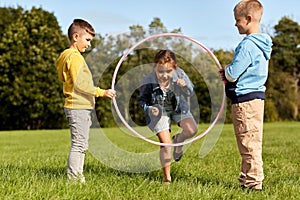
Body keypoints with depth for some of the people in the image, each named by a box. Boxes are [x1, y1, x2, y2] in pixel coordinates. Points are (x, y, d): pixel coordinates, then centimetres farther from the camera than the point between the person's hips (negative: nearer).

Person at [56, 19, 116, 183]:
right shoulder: (74, 57, -13)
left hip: (81, 107, 11)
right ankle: (73, 177, -6)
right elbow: (80, 84, -21)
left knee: (81, 145, 14)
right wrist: (101, 92, -21)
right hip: (78, 107, -11)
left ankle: (77, 176, 19)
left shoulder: (68, 55, 20)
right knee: (79, 144, -9)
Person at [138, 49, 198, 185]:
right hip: (159, 111, -2)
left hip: (178, 107, 2)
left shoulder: (179, 74, -23)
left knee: (192, 130, -19)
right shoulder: (148, 80, -27)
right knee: (166, 144, -6)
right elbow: (142, 100, -13)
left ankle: (178, 140, 19)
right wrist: (148, 109, -34)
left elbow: (189, 93, -11)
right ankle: (167, 177, 11)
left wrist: (184, 86, -34)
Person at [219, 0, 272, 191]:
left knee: (249, 143, -4)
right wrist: (228, 75, 8)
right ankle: (249, 178, 23)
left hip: (245, 99, -10)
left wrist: (224, 72, 4)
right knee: (253, 143, 14)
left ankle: (253, 182, 1)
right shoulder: (263, 44, 13)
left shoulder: (247, 45, -17)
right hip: (257, 95, 10)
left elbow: (232, 74, -18)